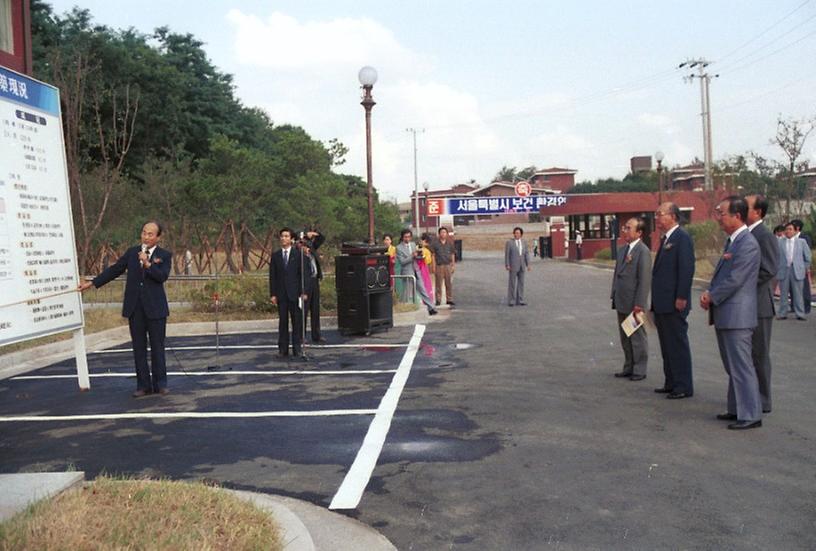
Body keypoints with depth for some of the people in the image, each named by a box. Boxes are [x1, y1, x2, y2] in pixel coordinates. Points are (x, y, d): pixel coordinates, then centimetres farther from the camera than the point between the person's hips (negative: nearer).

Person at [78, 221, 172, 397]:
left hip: (155, 308, -3)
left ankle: (160, 384, 12)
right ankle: (143, 385, 12)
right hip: (135, 308, 3)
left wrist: (147, 263, -24)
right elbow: (115, 270, 13)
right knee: (139, 347, 6)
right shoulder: (132, 252, 10)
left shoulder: (164, 255, 0)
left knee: (157, 346, 3)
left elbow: (163, 276, -14)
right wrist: (92, 283, 10)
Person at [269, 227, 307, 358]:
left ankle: (297, 348, 8)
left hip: (295, 293, -1)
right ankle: (283, 349, 8)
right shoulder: (275, 256, 9)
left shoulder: (298, 254, 3)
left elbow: (302, 274, 1)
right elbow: (272, 276, 7)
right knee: (283, 321, 4)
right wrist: (272, 294, 0)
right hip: (281, 293, 2)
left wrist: (303, 292, -5)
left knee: (297, 321, 1)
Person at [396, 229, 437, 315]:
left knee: (423, 291, 6)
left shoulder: (413, 244, 11)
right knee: (409, 294, -1)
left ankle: (431, 308, 9)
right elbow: (402, 261, -15)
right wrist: (412, 256, -24)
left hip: (416, 272, 5)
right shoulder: (399, 248, -8)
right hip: (407, 273, -5)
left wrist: (420, 256, -5)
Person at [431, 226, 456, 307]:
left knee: (449, 283, 4)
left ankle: (449, 299, 11)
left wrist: (453, 265, 7)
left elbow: (453, 255, 12)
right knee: (438, 284, 1)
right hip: (439, 266, -2)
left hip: (448, 265, 2)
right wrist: (434, 267, -3)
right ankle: (438, 300, 7)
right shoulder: (435, 244, 2)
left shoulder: (450, 243, 9)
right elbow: (433, 255, 3)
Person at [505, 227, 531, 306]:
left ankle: (519, 301, 8)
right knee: (512, 283, -3)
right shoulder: (509, 242, -6)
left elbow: (526, 254, 6)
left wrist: (528, 264, -2)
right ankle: (511, 301, 3)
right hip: (513, 265, -5)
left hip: (521, 266, 5)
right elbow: (507, 254, -8)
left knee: (521, 283, 4)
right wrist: (507, 265, -14)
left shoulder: (523, 242, 8)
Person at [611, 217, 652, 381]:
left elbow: (645, 279, -17)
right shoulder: (623, 250, 12)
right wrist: (614, 297, 12)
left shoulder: (643, 251, -13)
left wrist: (639, 304, -18)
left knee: (638, 337, 4)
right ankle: (629, 367, 28)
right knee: (625, 337, 16)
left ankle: (639, 370, 15)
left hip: (634, 304, -8)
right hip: (622, 303, 8)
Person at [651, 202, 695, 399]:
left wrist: (681, 298, -22)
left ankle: (683, 387, 6)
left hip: (674, 304, -9)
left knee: (678, 345, -2)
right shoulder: (665, 238, 16)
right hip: (662, 304, 9)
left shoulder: (682, 237, -12)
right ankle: (671, 383, 24)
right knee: (667, 345, 15)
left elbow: (687, 269, -19)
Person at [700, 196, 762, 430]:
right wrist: (709, 293, 1)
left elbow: (734, 280, -21)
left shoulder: (747, 244, -17)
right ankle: (737, 409, 27)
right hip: (725, 315, 10)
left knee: (741, 366, -4)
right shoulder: (732, 241, 14)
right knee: (733, 366, 17)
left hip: (737, 316, -10)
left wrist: (711, 297, -9)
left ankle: (750, 415, 4)